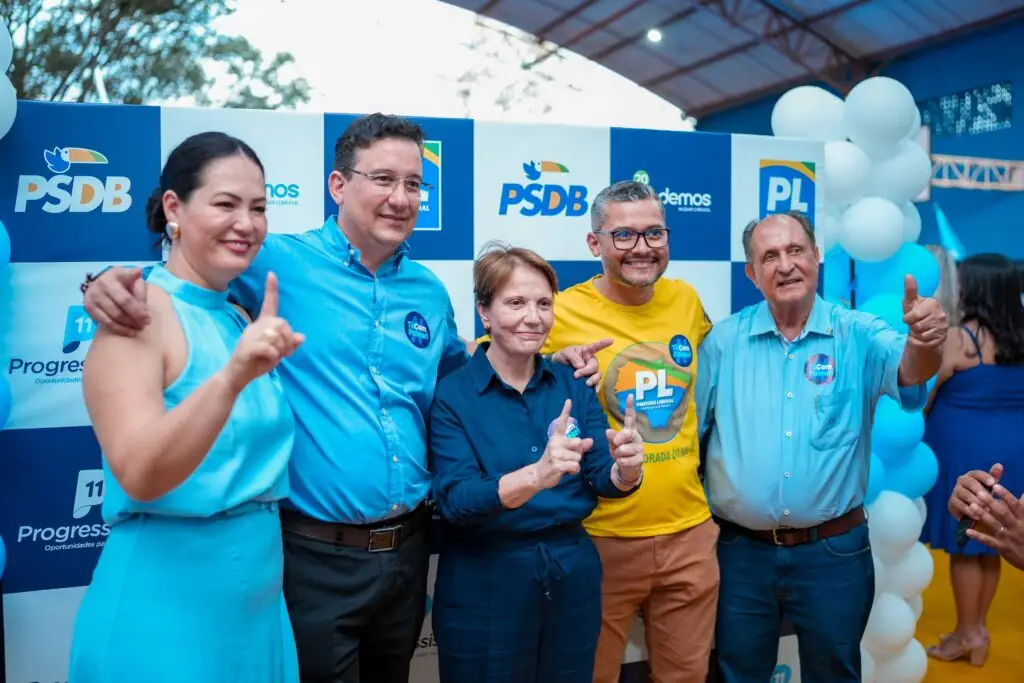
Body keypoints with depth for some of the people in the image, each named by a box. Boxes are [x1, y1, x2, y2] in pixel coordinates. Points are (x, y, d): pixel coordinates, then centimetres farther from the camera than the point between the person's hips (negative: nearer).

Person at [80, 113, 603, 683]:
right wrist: (115, 283, -30)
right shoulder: (280, 263, -11)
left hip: (407, 549, 6)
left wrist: (548, 361, 9)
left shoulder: (429, 291, 6)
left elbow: (459, 378, 20)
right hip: (315, 555, -5)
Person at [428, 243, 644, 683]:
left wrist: (627, 469, -26)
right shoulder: (451, 394, -10)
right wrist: (536, 475, -36)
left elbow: (602, 479, -3)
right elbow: (455, 501, -19)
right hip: (484, 582, -3)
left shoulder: (574, 385, 1)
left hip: (574, 573, 4)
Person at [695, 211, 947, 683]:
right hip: (741, 550, 1)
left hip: (834, 551, 0)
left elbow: (908, 375, -24)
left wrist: (923, 341, -46)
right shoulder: (724, 340, -2)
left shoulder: (858, 336, -5)